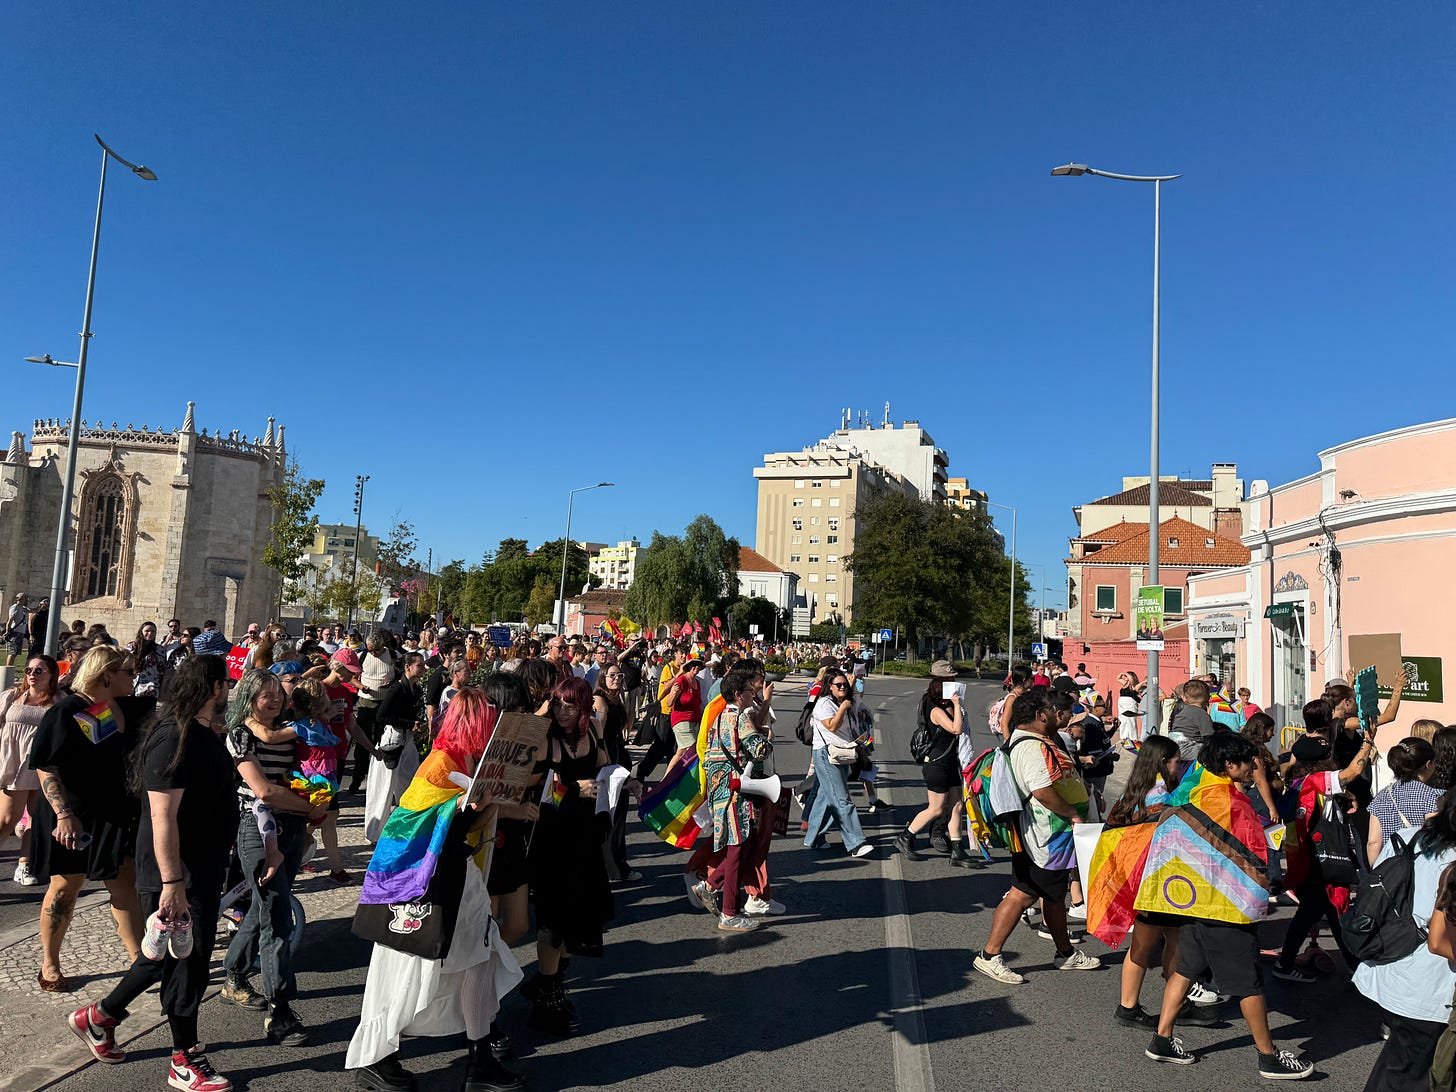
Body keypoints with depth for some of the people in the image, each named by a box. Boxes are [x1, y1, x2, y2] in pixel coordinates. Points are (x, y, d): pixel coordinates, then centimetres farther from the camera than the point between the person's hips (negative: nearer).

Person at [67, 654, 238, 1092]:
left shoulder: (204, 735, 7)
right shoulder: (173, 740, -24)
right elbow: (163, 817, -26)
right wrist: (171, 882, -26)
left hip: (204, 867, 10)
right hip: (178, 873, -10)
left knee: (167, 955, 20)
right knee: (183, 958, 3)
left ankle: (100, 1017, 39)